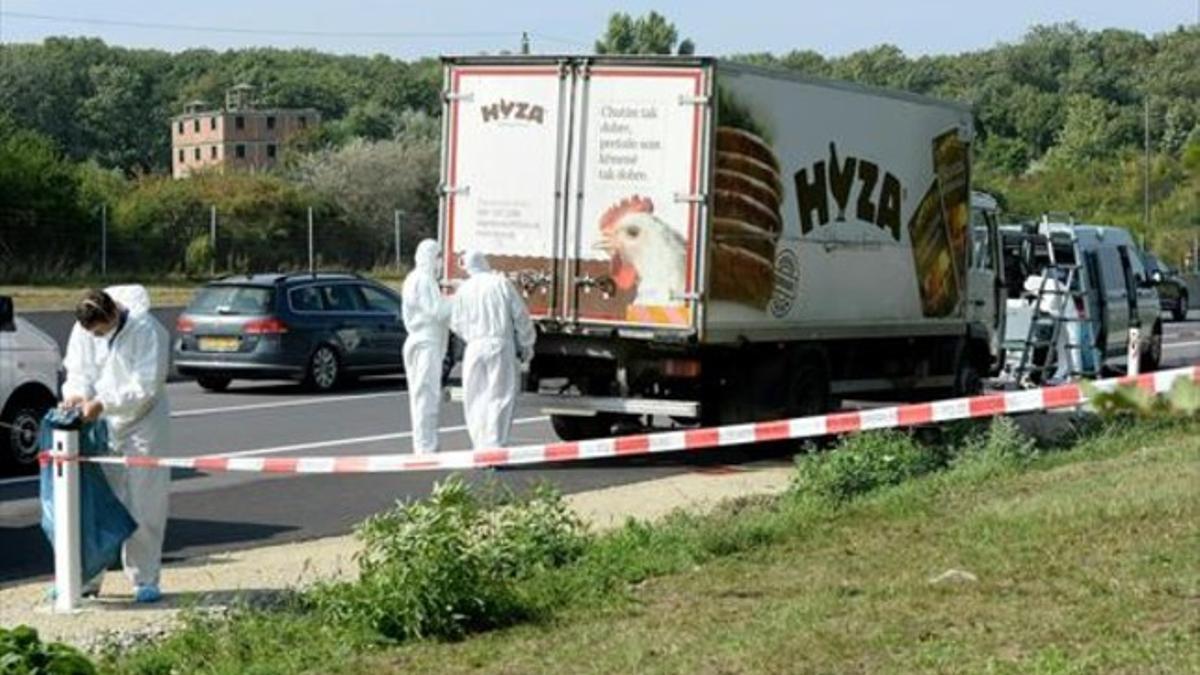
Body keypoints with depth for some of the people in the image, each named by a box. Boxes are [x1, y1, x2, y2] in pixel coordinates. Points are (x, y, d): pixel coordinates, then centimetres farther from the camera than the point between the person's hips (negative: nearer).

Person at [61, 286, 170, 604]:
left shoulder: (146, 330, -19)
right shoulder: (83, 330, -4)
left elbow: (145, 386, -22)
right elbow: (78, 371, 3)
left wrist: (103, 403, -30)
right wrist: (76, 393, -20)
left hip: (142, 425, -5)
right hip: (100, 426, 5)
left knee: (144, 508, -1)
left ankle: (145, 580, 8)